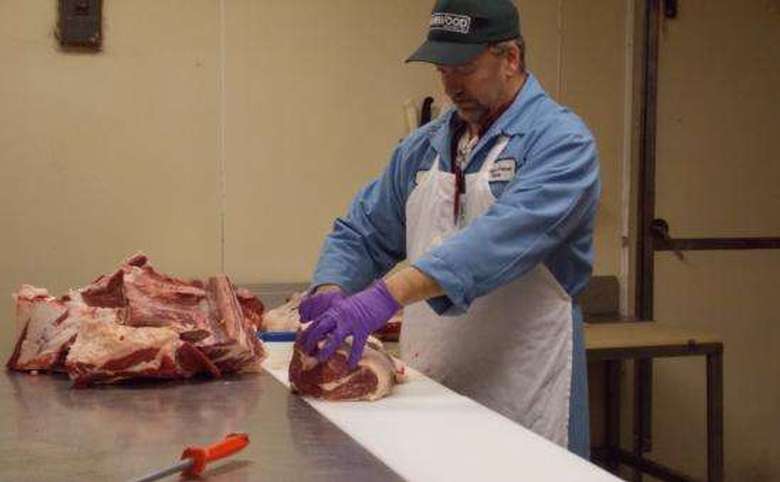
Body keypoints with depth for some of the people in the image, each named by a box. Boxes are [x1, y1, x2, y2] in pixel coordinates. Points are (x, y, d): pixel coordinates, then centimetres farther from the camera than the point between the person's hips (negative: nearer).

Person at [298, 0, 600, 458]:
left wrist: (389, 293, -35)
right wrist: (331, 291, -9)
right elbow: (361, 234, 13)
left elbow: (505, 236, -26)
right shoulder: (423, 146, 11)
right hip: (425, 394, 6)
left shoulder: (561, 142, -10)